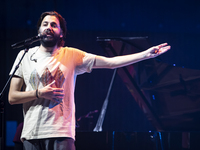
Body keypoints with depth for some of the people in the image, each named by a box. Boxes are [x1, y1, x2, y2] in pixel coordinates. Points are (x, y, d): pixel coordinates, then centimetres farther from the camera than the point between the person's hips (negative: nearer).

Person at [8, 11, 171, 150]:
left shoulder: (71, 55, 6)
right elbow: (12, 97, 7)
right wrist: (39, 93, -10)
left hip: (61, 133, -2)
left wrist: (146, 54, -5)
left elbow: (110, 62, 2)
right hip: (31, 133, 2)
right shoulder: (25, 56, 9)